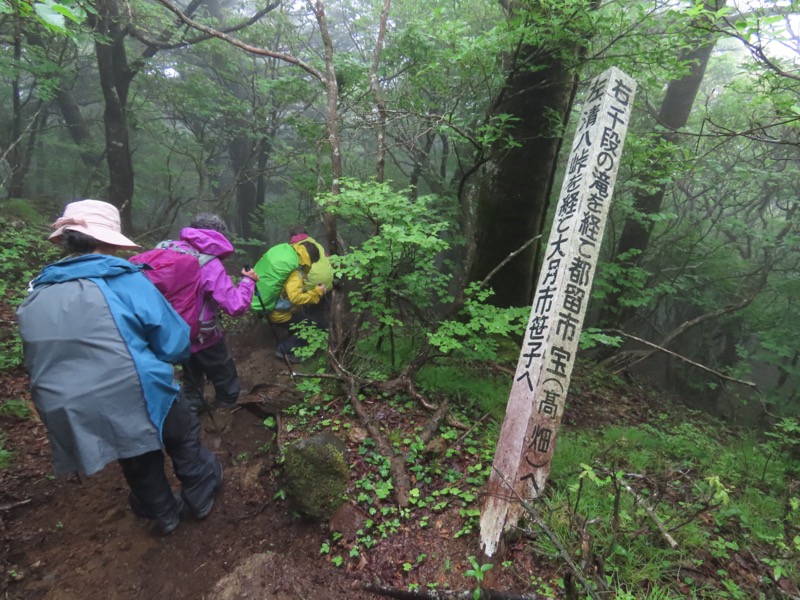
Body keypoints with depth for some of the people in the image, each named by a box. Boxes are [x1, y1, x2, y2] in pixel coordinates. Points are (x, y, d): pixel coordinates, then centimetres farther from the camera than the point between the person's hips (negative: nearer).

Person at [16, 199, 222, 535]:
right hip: (139, 399, -6)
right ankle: (202, 497, 42)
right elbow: (176, 343, -14)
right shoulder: (124, 281, -16)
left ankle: (164, 514, 49)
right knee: (183, 437, 23)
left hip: (74, 417, 6)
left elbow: (40, 362, 16)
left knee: (138, 461, 28)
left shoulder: (35, 298, 2)